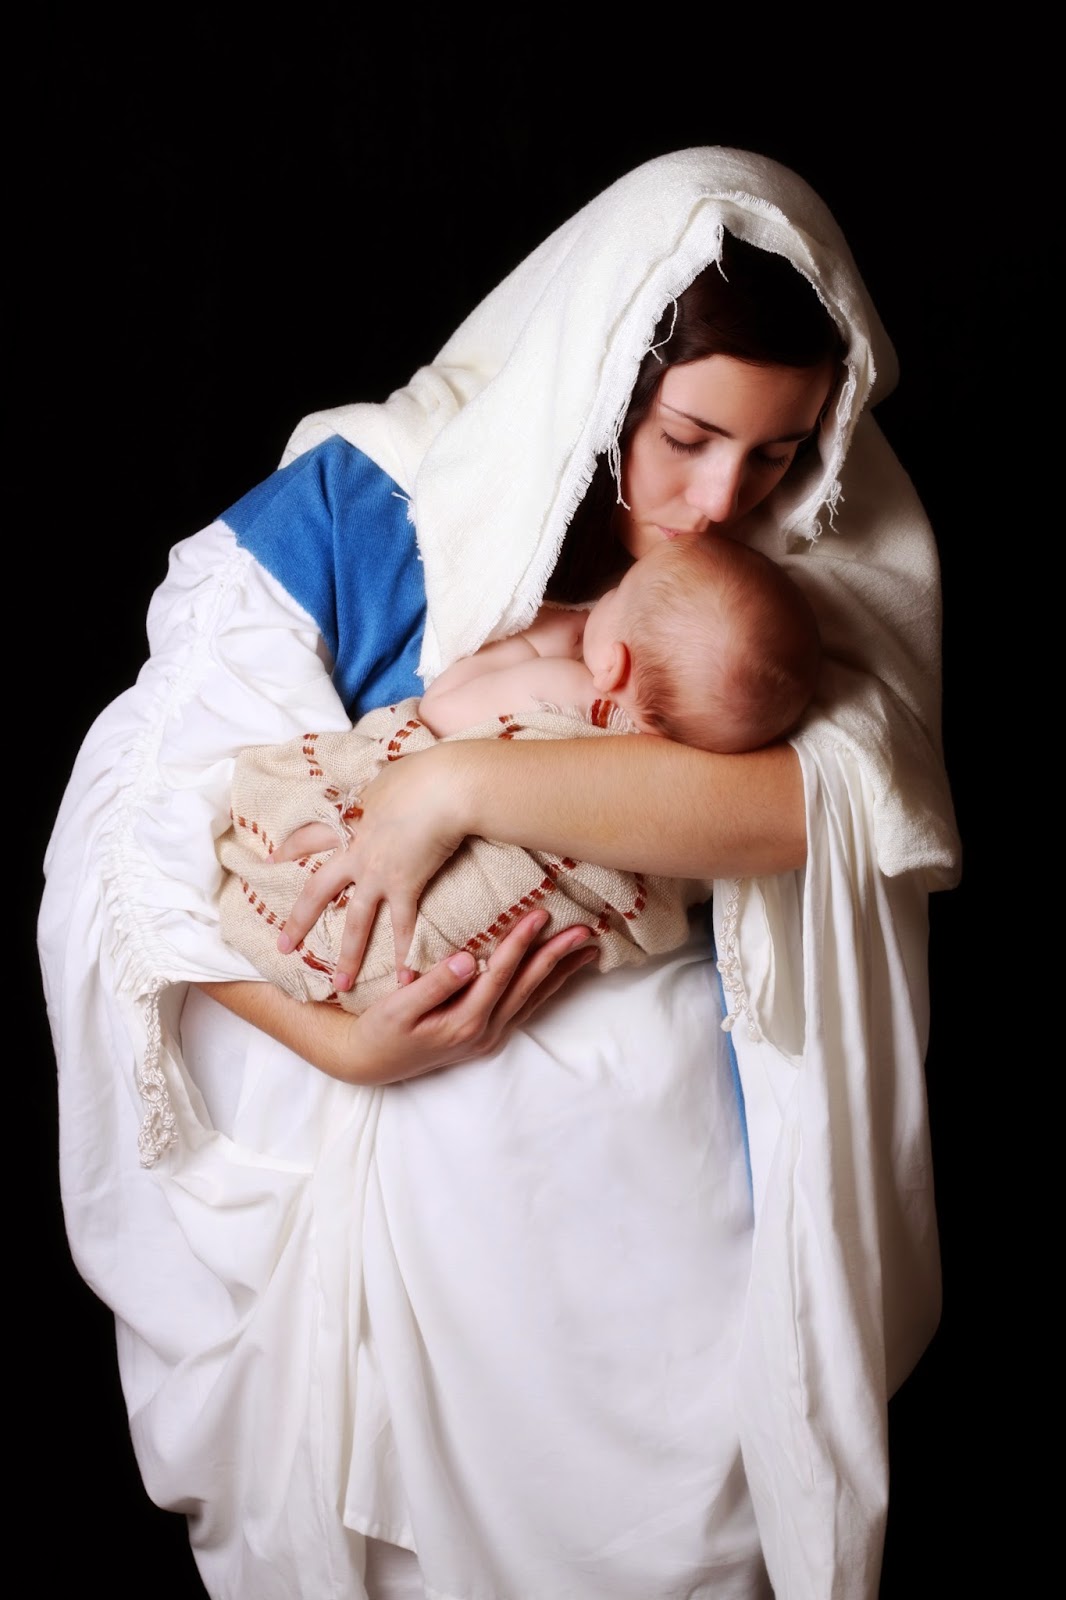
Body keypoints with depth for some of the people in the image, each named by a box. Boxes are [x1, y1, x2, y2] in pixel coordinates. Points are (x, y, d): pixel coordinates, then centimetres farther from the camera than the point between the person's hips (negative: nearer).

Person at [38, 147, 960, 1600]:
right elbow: (151, 828, -11)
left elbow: (828, 798, -25)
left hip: (672, 1151, 1)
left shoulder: (823, 562, -6)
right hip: (397, 1152, 0)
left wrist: (457, 786, -30)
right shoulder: (356, 508, -11)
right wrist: (343, 1041, -23)